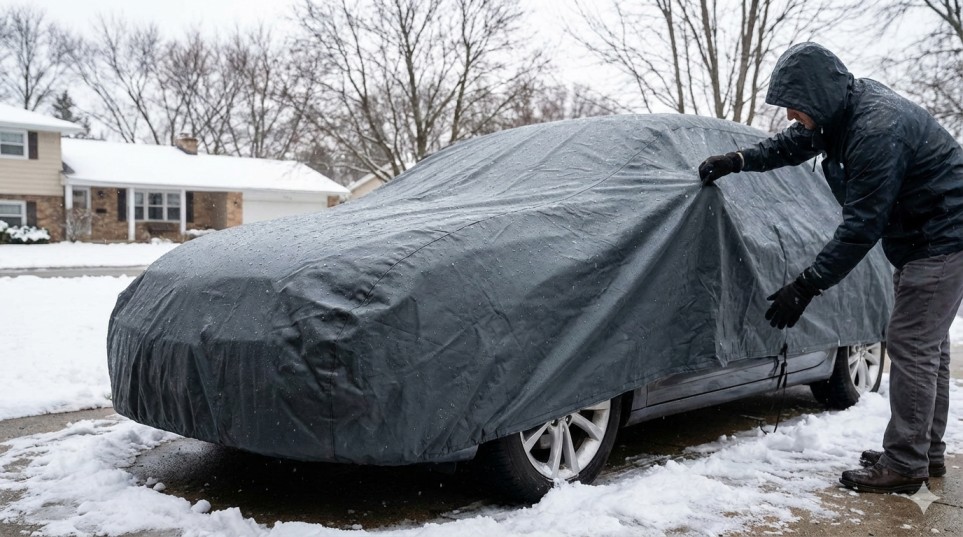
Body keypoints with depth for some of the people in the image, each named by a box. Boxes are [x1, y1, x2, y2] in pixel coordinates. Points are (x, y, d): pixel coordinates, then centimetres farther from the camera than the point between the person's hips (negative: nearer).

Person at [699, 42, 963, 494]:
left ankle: (904, 465, 2)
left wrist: (807, 286, -26)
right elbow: (795, 143, 18)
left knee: (911, 347, -7)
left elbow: (862, 224, -30)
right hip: (922, 237, 10)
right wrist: (738, 160, 8)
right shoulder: (846, 107, -1)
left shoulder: (877, 130, -30)